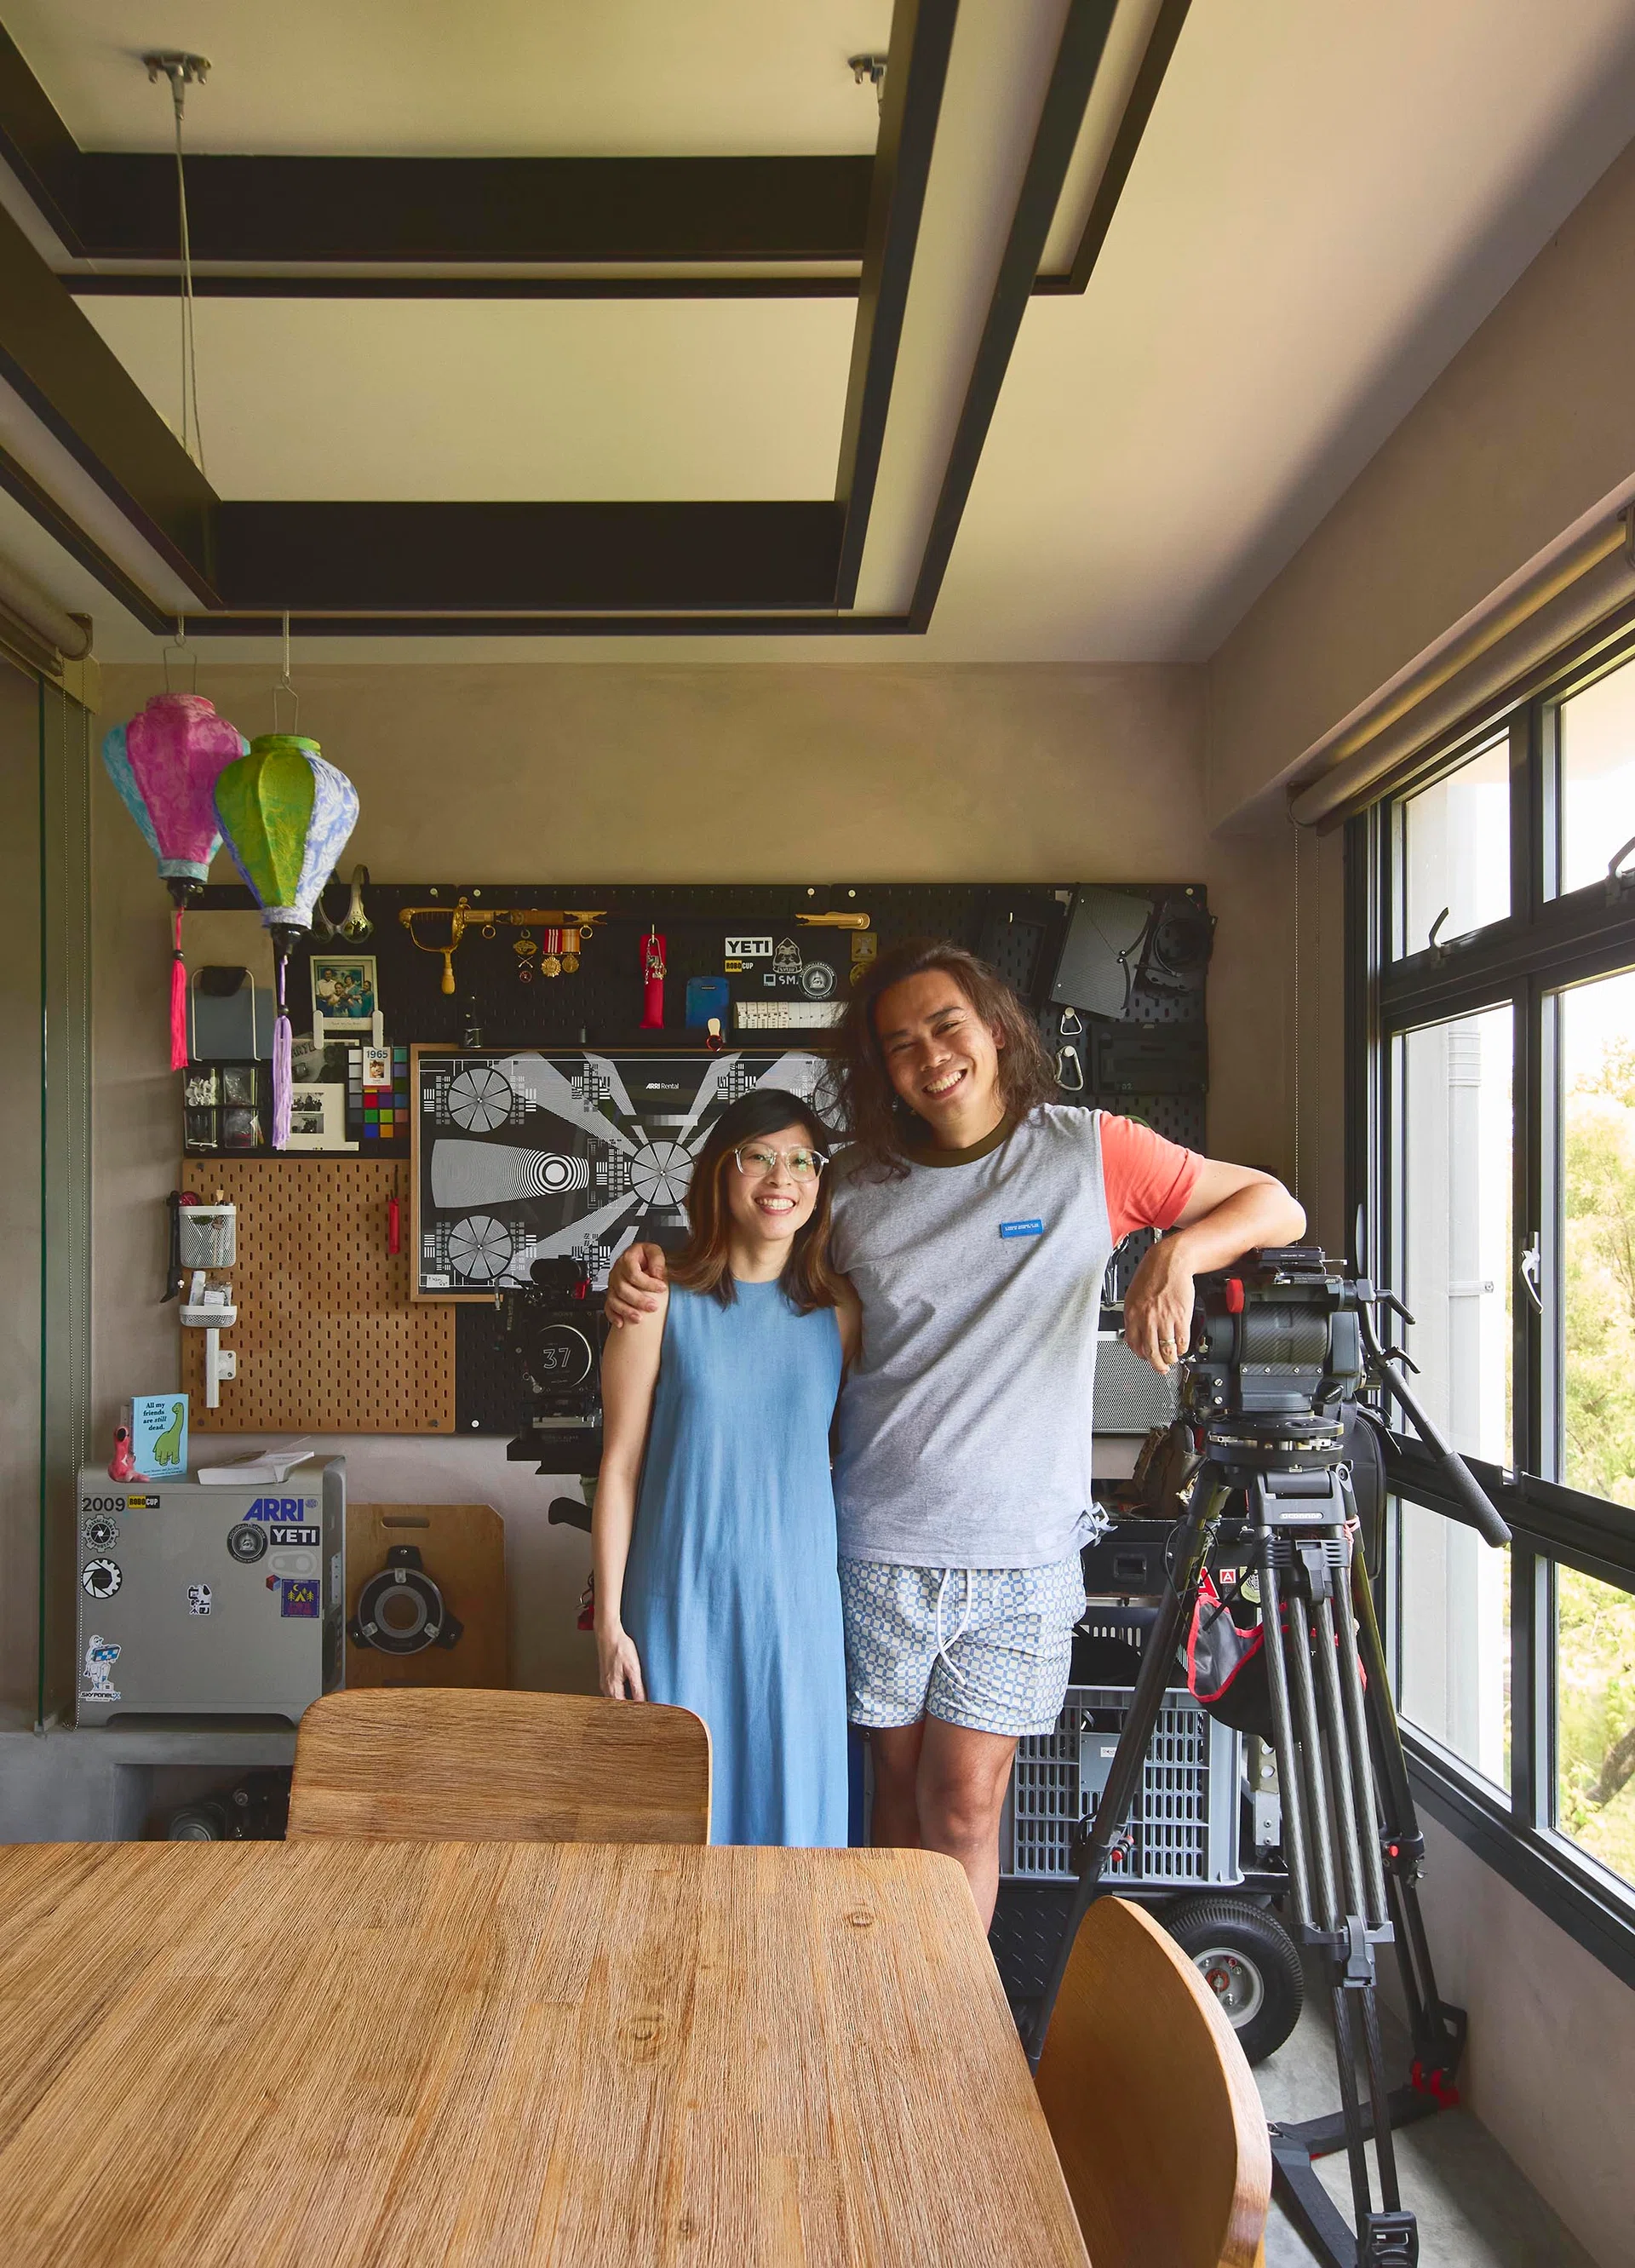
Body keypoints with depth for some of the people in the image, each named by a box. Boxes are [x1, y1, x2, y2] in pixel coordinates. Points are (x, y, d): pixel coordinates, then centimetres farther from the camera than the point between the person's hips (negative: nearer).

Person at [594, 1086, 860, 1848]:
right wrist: (609, 1621, -4)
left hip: (800, 1602, 2)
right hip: (681, 1603, -2)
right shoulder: (664, 1301, -5)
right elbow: (619, 1465, -3)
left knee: (794, 1807, 10)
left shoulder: (838, 1309, 3)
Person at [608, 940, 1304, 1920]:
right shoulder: (853, 1188, 3)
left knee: (964, 1805, 0)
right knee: (899, 1788, 12)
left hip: (1024, 1556, -2)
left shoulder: (1089, 1150, -2)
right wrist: (654, 1269, -4)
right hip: (880, 1548, 2)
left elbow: (1277, 1208, 5)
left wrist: (1176, 1254, -15)